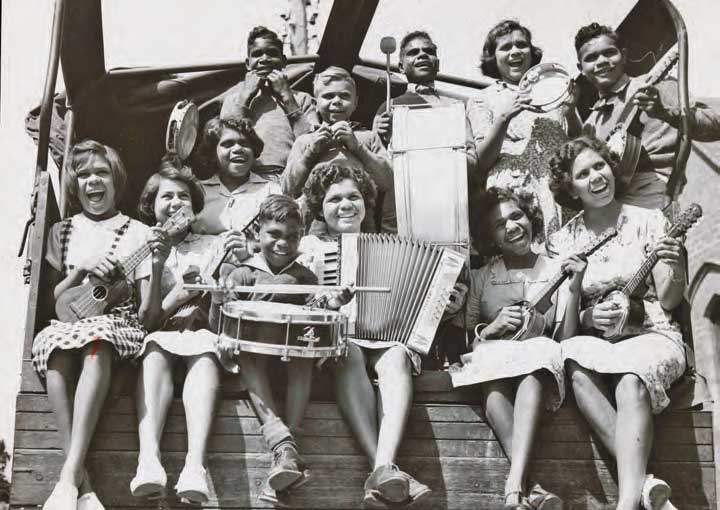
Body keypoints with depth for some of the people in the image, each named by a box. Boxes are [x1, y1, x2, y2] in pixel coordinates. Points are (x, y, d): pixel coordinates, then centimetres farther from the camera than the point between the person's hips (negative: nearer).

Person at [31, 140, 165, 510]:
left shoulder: (138, 234, 12)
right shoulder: (62, 233, 18)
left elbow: (147, 314, 7)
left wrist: (156, 266, -9)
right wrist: (81, 270, -2)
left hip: (121, 328, -1)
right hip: (69, 323, 2)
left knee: (96, 343, -39)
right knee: (55, 346, -37)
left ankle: (68, 476, -46)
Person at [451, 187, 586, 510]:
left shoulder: (556, 271, 10)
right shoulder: (480, 277, 13)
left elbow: (565, 337, 1)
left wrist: (575, 290, -10)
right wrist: (492, 328, -8)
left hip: (540, 360, 0)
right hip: (491, 360, 1)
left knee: (540, 351, -37)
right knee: (491, 358, -36)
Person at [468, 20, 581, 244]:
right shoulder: (482, 100, 12)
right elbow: (481, 162, 2)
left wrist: (570, 113, -1)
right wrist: (503, 118, -12)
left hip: (560, 191, 2)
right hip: (514, 192, -2)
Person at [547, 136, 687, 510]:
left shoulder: (649, 221, 3)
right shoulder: (562, 242, 7)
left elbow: (668, 301, 2)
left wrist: (674, 269, -20)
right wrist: (587, 318, -14)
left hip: (651, 336, -2)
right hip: (593, 339, 2)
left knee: (630, 382, -37)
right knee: (576, 364, -35)